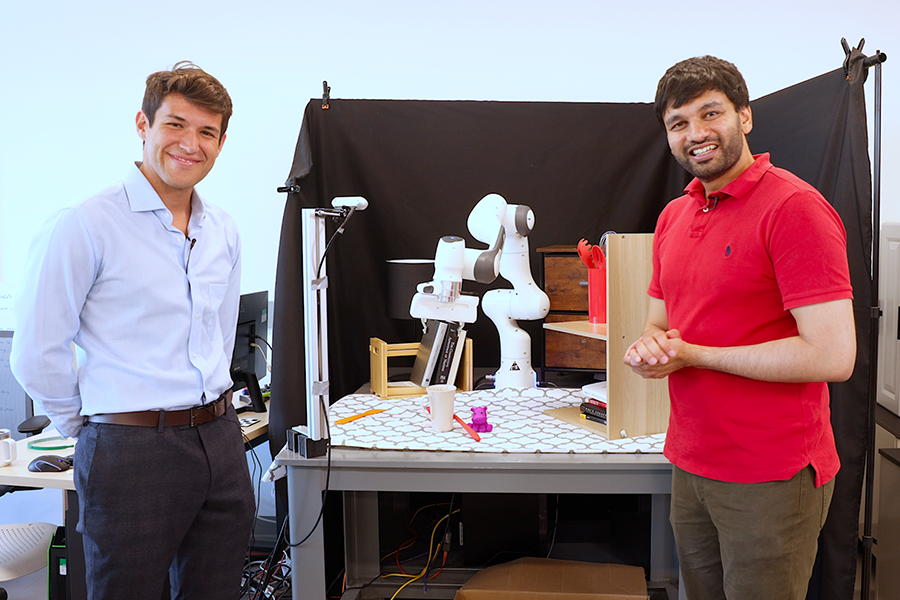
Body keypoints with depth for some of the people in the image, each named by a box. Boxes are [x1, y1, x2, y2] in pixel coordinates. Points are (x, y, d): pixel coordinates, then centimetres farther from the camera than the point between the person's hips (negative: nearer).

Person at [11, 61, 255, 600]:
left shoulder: (224, 232, 9)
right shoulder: (85, 227, -11)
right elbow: (36, 354, -9)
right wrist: (86, 426, 2)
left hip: (222, 439, 6)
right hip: (132, 450, -6)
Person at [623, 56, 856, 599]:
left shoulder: (794, 207, -15)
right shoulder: (673, 216, 9)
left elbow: (833, 356, -22)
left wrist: (692, 354, -16)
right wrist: (648, 346, -8)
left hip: (772, 480, -7)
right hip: (690, 467, 7)